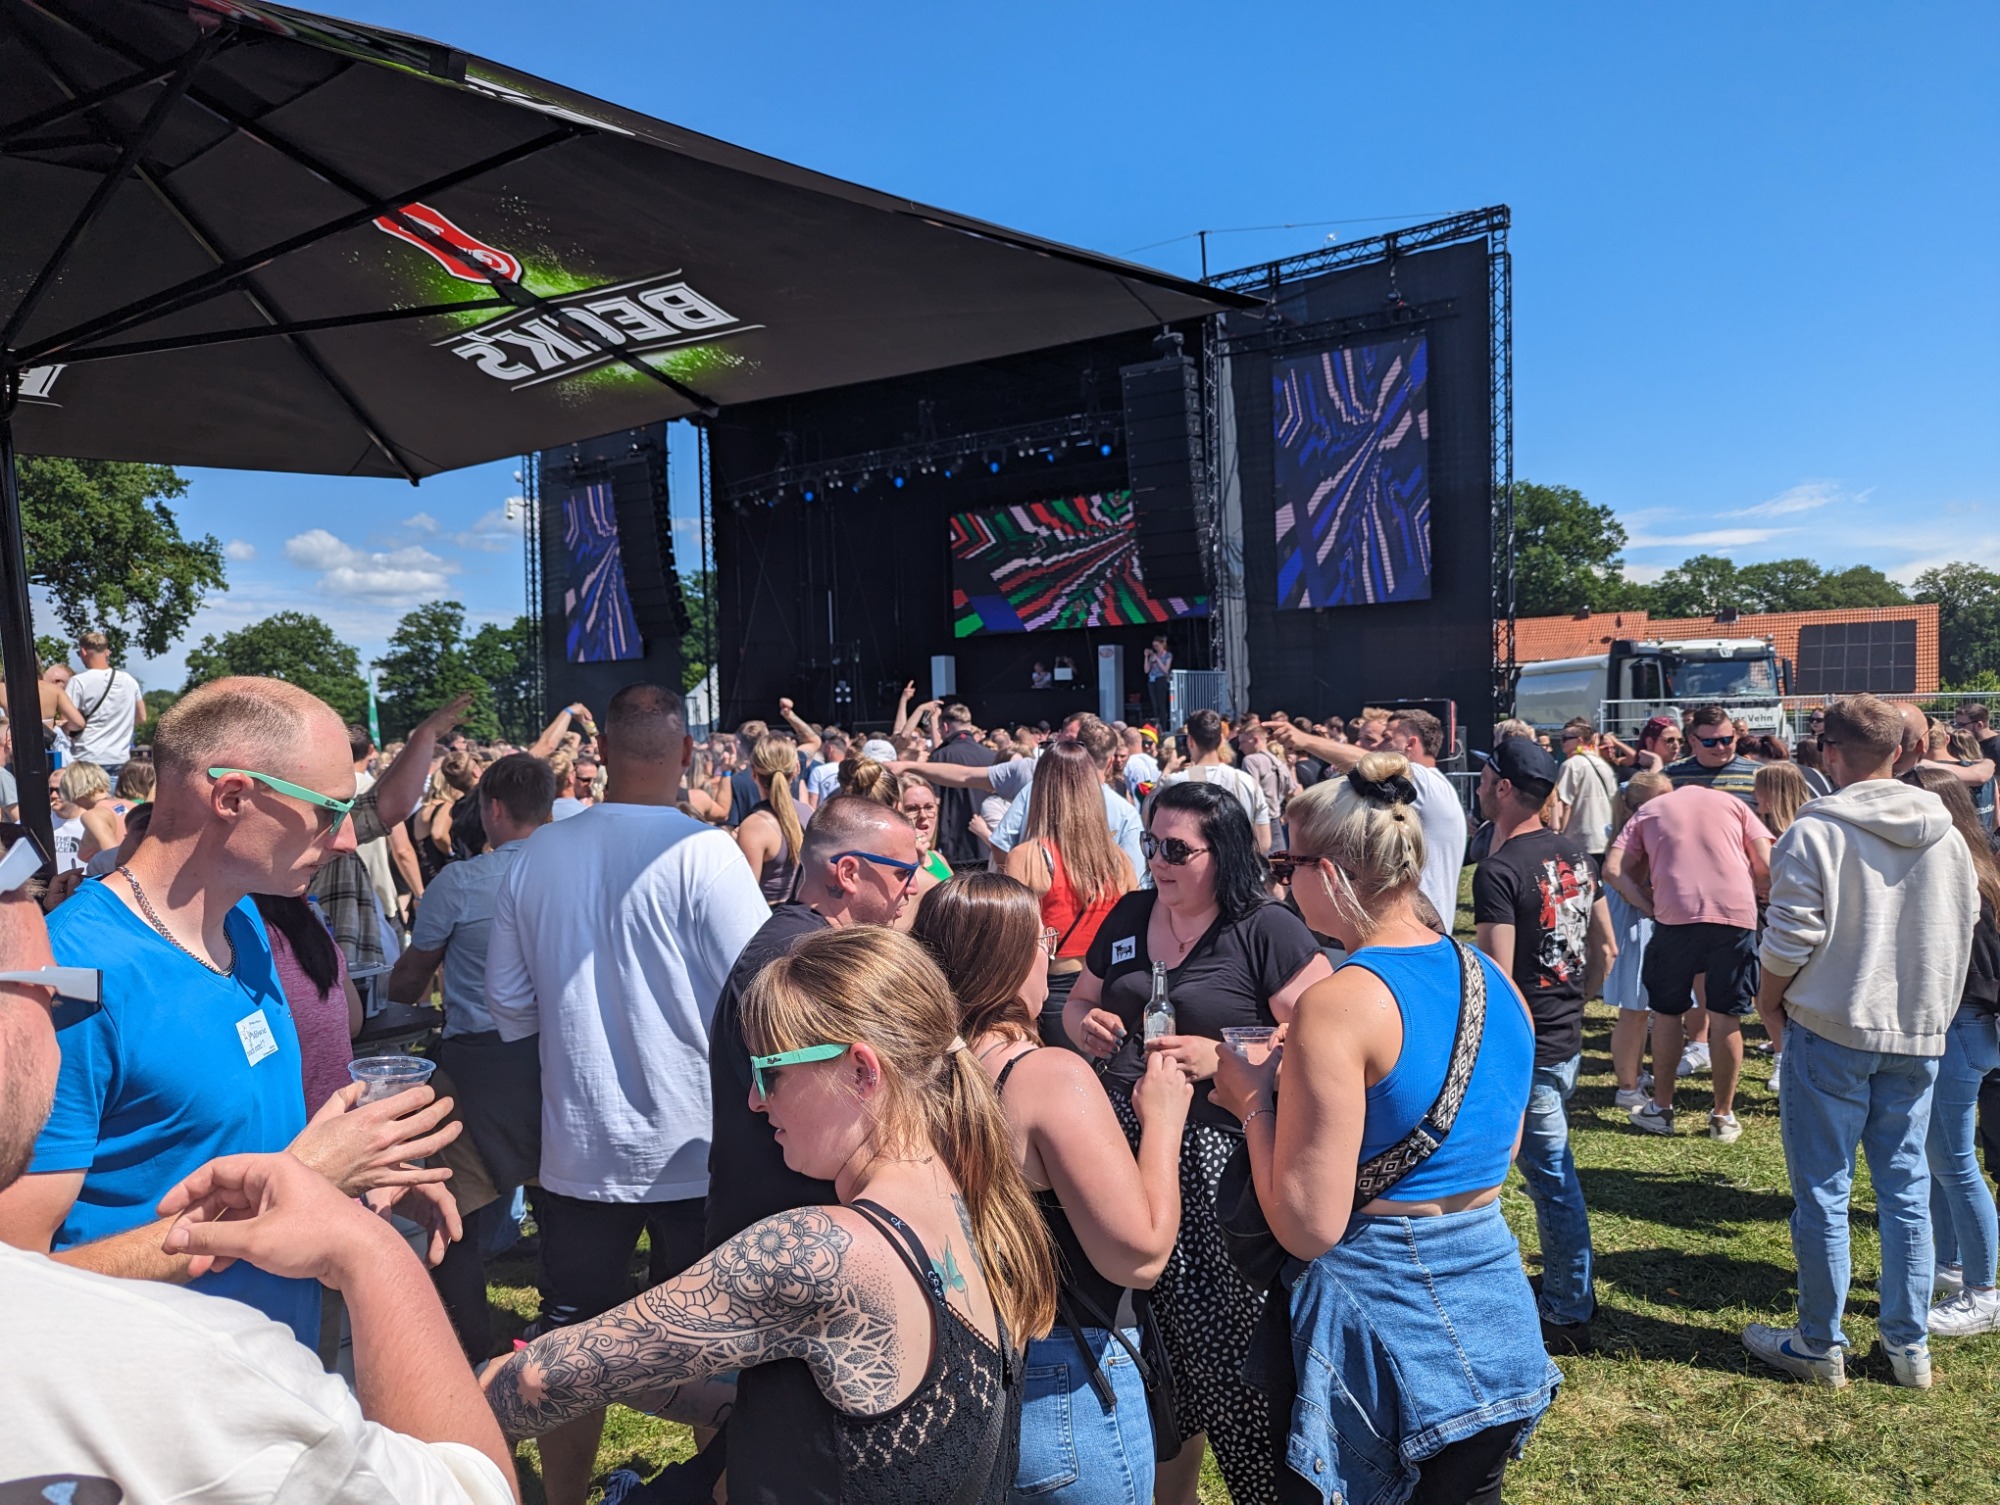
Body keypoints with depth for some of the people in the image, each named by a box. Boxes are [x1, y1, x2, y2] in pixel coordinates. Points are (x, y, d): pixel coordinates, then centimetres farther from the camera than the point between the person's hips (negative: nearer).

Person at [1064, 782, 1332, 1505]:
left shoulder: (1269, 931, -9)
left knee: (1226, 1345, -1)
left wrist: (1218, 1055, -22)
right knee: (1152, 1344, 13)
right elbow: (1080, 1001, 21)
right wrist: (1085, 1026, -2)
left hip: (1221, 1159, -5)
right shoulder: (1128, 915, 9)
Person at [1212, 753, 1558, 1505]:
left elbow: (1309, 1226, -22)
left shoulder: (1339, 1004, -22)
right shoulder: (1496, 981, 1)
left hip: (1382, 1313, -6)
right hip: (1491, 1307, 7)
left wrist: (1255, 1104, -8)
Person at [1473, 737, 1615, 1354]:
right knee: (1551, 1168, 21)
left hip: (1524, 1049, -8)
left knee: (1552, 1177, 4)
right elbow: (1605, 948, 13)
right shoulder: (1574, 853, 5)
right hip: (1566, 1038, 8)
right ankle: (1569, 1290, 35)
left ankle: (1569, 1315, 19)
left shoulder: (1499, 870, -21)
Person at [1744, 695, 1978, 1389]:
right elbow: (1965, 926, 11)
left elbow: (1791, 937, -16)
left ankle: (1819, 1346, 16)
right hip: (1918, 1035, 5)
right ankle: (1910, 1346, 23)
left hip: (1830, 1029, -5)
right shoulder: (1944, 832, 3)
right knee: (1906, 1190, 14)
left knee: (1823, 1193, 5)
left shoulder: (1815, 830, -15)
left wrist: (1769, 1001, 2)